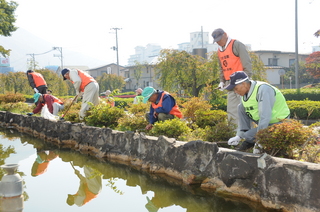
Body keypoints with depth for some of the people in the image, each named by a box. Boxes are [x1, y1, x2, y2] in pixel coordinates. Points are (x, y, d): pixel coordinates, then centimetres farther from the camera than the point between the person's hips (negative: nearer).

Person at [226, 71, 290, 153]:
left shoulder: (263, 90, -27)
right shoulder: (246, 91, 1)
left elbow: (264, 117, -32)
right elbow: (243, 113, 6)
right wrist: (238, 136, 1)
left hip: (278, 122, -9)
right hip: (265, 120, 9)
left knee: (248, 135, -25)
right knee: (241, 107, -5)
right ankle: (248, 140, -2)